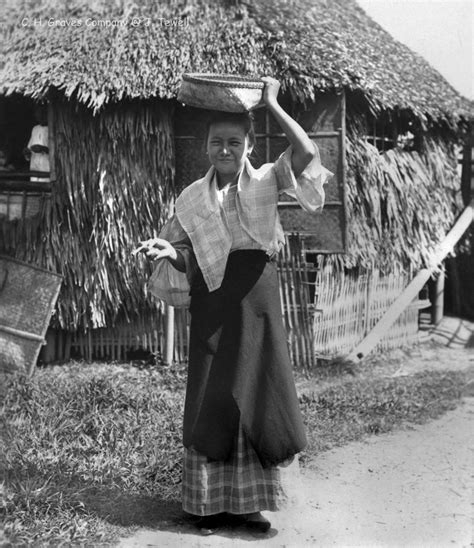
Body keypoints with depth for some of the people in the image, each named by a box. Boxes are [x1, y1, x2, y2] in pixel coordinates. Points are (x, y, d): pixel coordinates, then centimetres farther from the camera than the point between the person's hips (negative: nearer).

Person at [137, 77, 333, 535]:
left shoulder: (266, 181, 2)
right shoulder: (191, 197, 7)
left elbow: (307, 154, -15)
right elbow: (180, 251, 11)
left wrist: (272, 104, -11)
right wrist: (163, 250, -12)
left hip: (257, 296, -1)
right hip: (212, 300, 1)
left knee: (258, 397, 4)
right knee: (211, 398, 2)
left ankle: (250, 499, 20)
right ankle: (211, 501, 17)